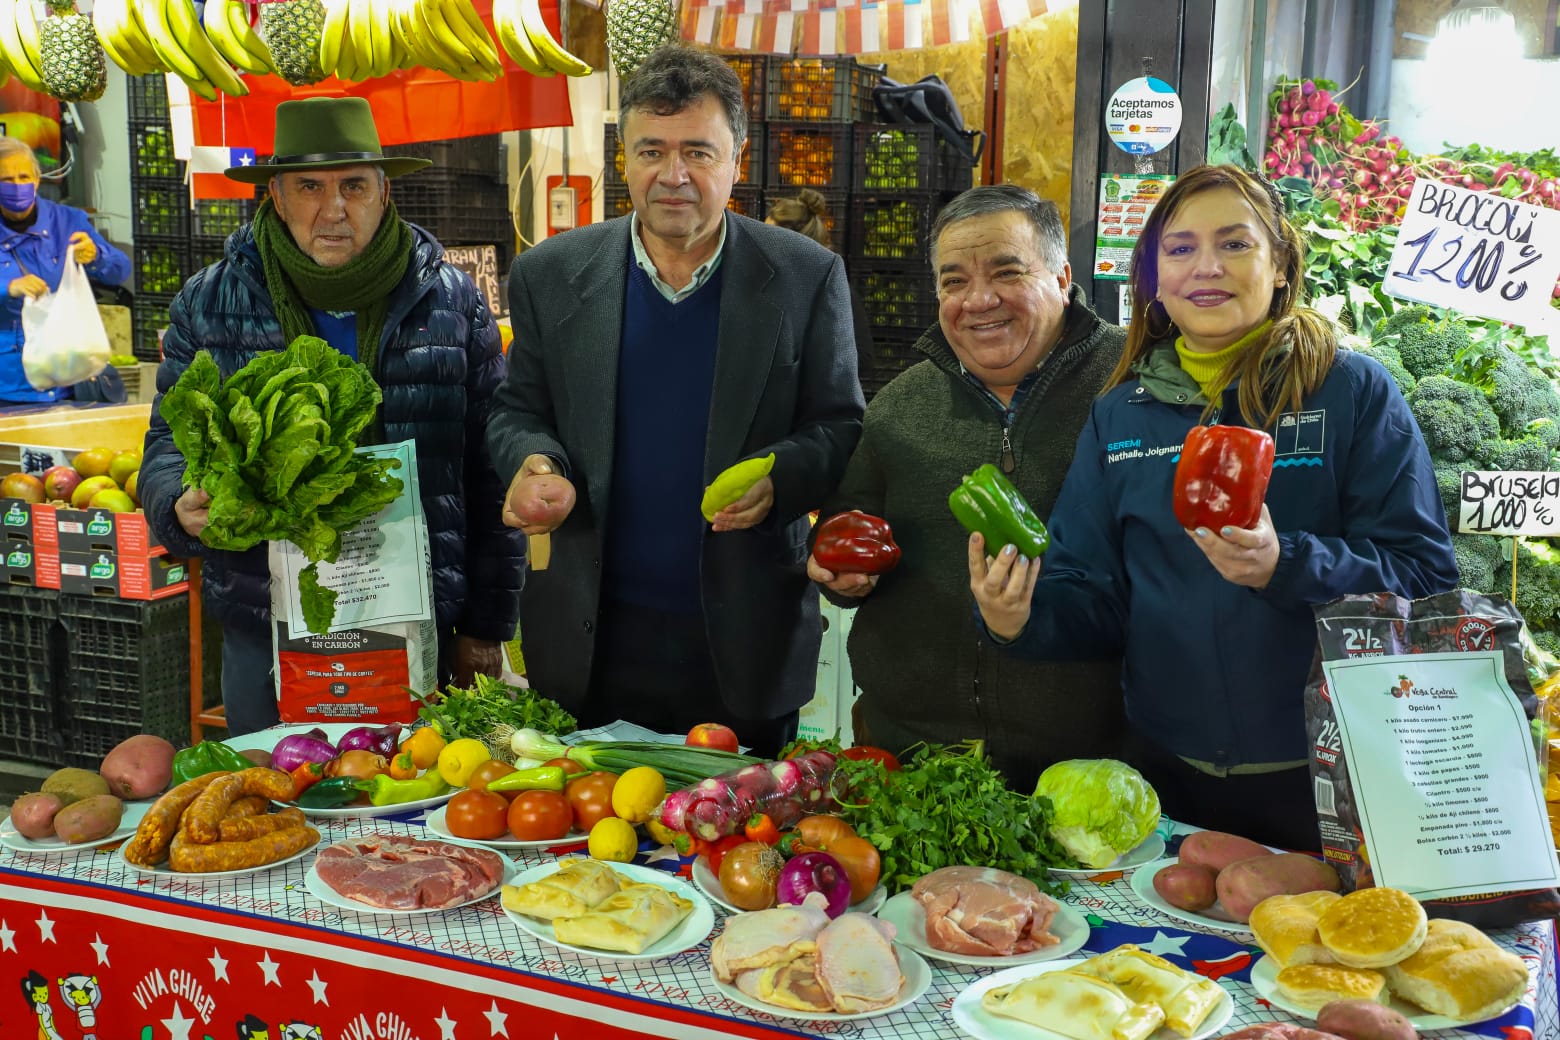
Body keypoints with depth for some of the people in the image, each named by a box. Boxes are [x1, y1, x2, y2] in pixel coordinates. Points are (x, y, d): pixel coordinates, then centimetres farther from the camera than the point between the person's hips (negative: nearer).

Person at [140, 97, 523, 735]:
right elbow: (170, 443, 5)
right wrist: (183, 506, -20)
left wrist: (485, 627, 0)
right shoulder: (209, 305, 2)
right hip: (266, 629, 1)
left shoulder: (450, 301, 0)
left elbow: (489, 473, 1)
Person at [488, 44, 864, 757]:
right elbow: (517, 412, 10)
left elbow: (840, 426, 1)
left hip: (745, 643, -1)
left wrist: (778, 477, -19)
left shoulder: (807, 277, -2)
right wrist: (538, 462, -12)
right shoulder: (549, 276, 2)